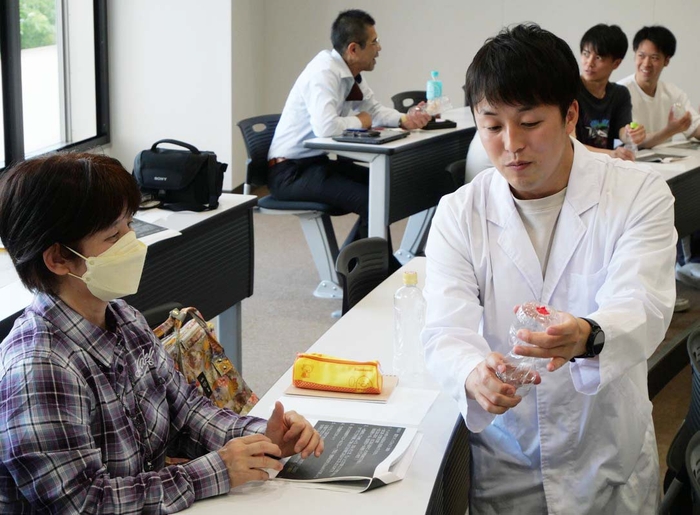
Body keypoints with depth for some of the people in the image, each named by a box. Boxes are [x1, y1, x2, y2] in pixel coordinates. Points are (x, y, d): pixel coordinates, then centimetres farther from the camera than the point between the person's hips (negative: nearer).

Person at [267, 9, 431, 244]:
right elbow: (325, 127, -36)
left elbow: (374, 109, 17)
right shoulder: (323, 73, -22)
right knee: (373, 202, -21)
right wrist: (359, 122, -16)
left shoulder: (350, 73, 4)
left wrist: (404, 120, -3)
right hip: (291, 171, -10)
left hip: (320, 161, 10)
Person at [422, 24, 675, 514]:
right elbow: (446, 331, -15)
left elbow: (642, 309, -22)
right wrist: (475, 376, -39)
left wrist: (587, 337, -46)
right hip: (501, 464, 1)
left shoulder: (640, 193, -9)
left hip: (607, 459, -1)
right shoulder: (458, 213, -5)